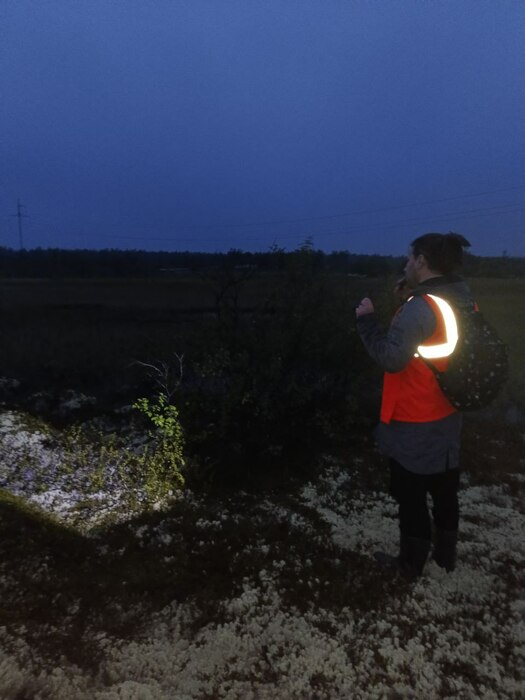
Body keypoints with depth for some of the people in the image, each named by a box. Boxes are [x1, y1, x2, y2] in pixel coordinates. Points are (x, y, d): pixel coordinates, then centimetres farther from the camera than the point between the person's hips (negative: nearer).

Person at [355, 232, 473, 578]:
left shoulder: (421, 307, -24)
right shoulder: (464, 301, 2)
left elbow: (391, 358, -28)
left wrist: (367, 319, -16)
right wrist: (410, 296, 6)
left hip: (415, 426, -8)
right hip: (447, 419, 8)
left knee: (412, 497, 10)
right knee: (445, 492, 22)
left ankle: (411, 563, 28)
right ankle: (446, 554, 40)